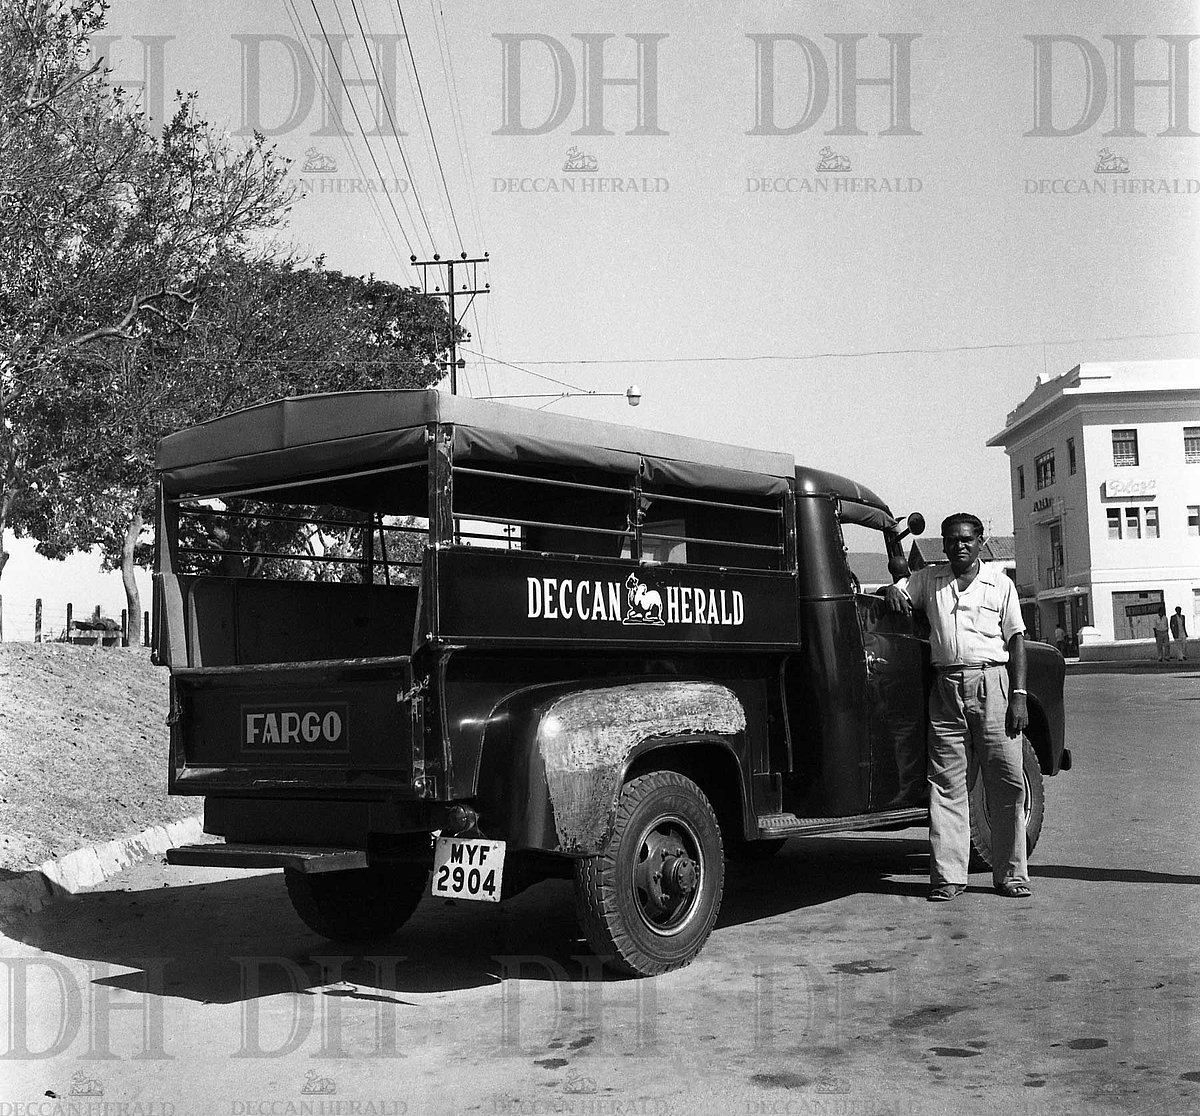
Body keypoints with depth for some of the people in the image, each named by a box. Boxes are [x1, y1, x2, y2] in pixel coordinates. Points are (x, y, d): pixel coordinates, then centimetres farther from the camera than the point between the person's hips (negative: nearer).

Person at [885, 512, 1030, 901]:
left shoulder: (1000, 583, 9)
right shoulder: (928, 580, 15)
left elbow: (1015, 639, 7)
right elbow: (896, 590, 24)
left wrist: (1019, 696, -2)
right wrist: (894, 592, -2)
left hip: (992, 683, -1)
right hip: (946, 686, 1)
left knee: (1007, 782, -2)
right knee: (946, 784, -1)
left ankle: (1011, 874, 7)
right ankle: (948, 876, 3)